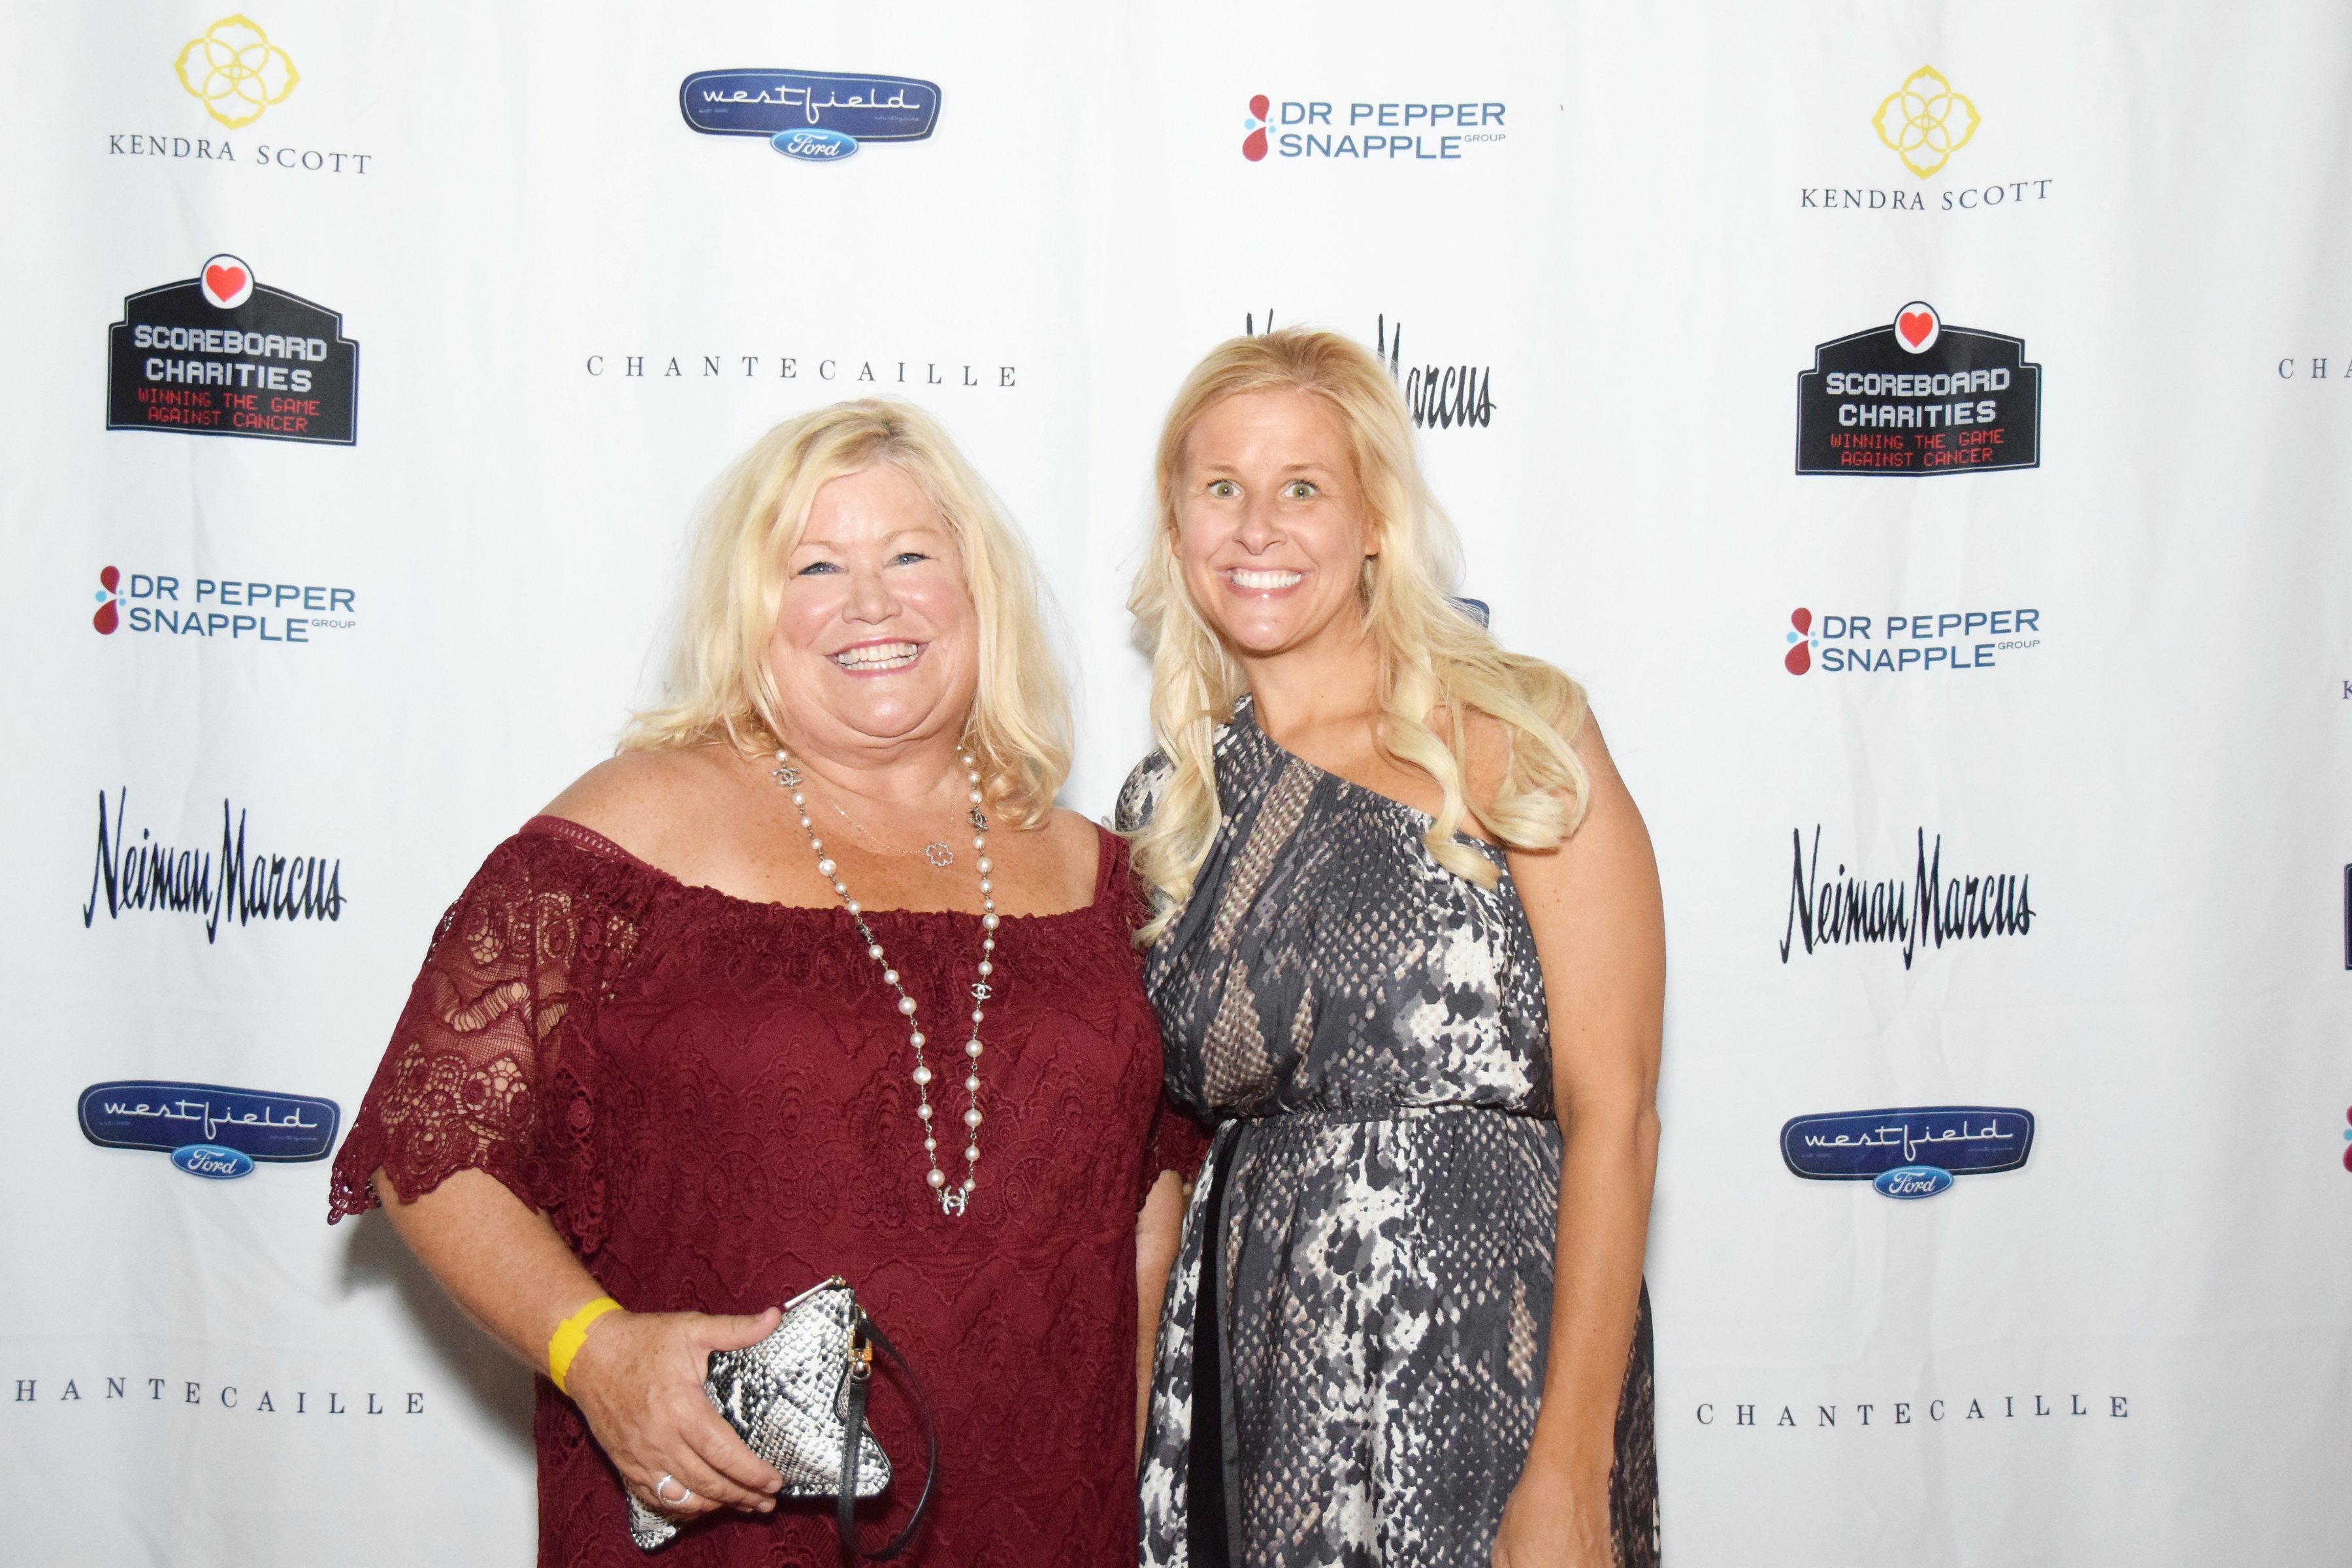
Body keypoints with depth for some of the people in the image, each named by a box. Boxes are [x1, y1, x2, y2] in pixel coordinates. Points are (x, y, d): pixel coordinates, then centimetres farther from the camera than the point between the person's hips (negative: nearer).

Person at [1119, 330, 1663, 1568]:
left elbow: (1612, 1116, -11)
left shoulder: (1514, 742, -6)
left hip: (1488, 1360, -4)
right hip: (1253, 1379, 4)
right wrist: (1134, 1445, 5)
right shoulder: (1165, 807, 8)